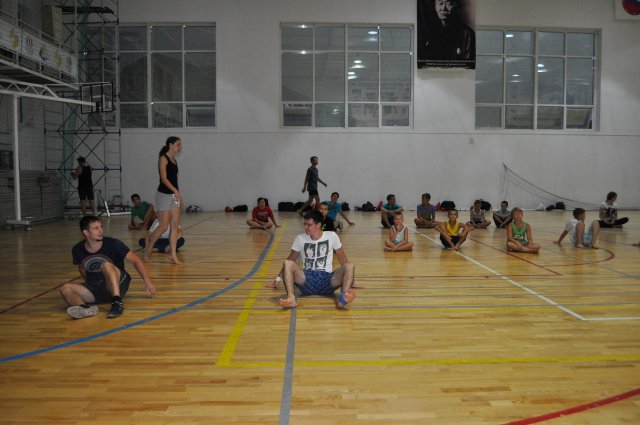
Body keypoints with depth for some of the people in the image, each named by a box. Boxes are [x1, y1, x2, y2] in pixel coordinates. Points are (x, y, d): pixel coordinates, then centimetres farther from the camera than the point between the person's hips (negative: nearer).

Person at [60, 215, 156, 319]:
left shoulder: (112, 244, -12)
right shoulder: (77, 250, -2)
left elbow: (135, 260, -10)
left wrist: (147, 280, -16)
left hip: (118, 286, -4)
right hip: (95, 289, 4)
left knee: (106, 265, -32)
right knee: (65, 289, -19)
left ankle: (117, 303, -43)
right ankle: (85, 308, -48)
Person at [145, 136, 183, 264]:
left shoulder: (174, 160, 14)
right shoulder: (163, 159, -9)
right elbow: (164, 178, -18)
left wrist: (180, 197, 17)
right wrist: (175, 191, -29)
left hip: (174, 195, 8)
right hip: (164, 195, -8)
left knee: (175, 225, 2)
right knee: (164, 226, -4)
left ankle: (173, 254, 5)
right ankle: (148, 248, 18)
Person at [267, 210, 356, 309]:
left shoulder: (332, 236, 5)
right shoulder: (300, 238, 7)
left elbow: (343, 259, 13)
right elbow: (290, 260, 17)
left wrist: (349, 280, 18)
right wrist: (278, 278, 16)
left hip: (327, 279, 0)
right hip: (306, 280, 0)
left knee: (350, 266, -25)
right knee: (287, 263, -25)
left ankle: (342, 298, -52)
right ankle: (291, 298, -47)